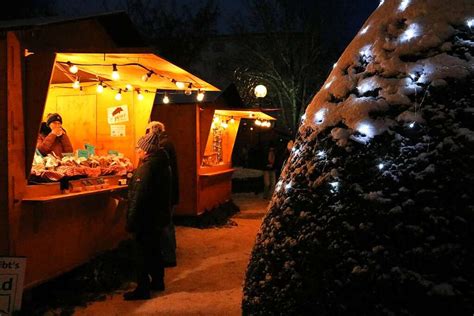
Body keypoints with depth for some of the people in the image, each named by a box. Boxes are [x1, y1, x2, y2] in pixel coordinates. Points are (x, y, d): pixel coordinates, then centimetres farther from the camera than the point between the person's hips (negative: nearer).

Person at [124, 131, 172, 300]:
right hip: (159, 216, 9)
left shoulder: (147, 167, -22)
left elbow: (139, 198, -25)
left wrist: (131, 221, -21)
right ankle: (158, 281, 32)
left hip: (146, 218, -9)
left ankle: (142, 289, 6)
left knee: (143, 254, 0)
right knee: (155, 250, 20)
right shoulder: (162, 164, 8)